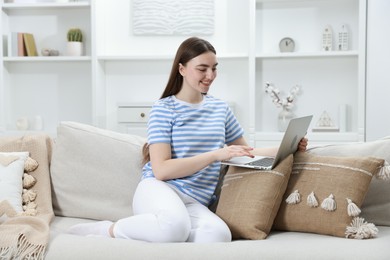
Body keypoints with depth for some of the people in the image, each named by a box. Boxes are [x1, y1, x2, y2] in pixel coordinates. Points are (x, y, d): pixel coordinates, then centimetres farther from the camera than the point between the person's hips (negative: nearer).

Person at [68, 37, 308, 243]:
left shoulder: (221, 108, 18)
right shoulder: (164, 108, 0)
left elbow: (245, 153, 28)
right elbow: (161, 170, -11)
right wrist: (215, 155, -18)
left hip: (196, 202, 5)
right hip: (158, 189, -4)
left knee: (219, 235, -34)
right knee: (176, 225, -42)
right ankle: (109, 229, -15)